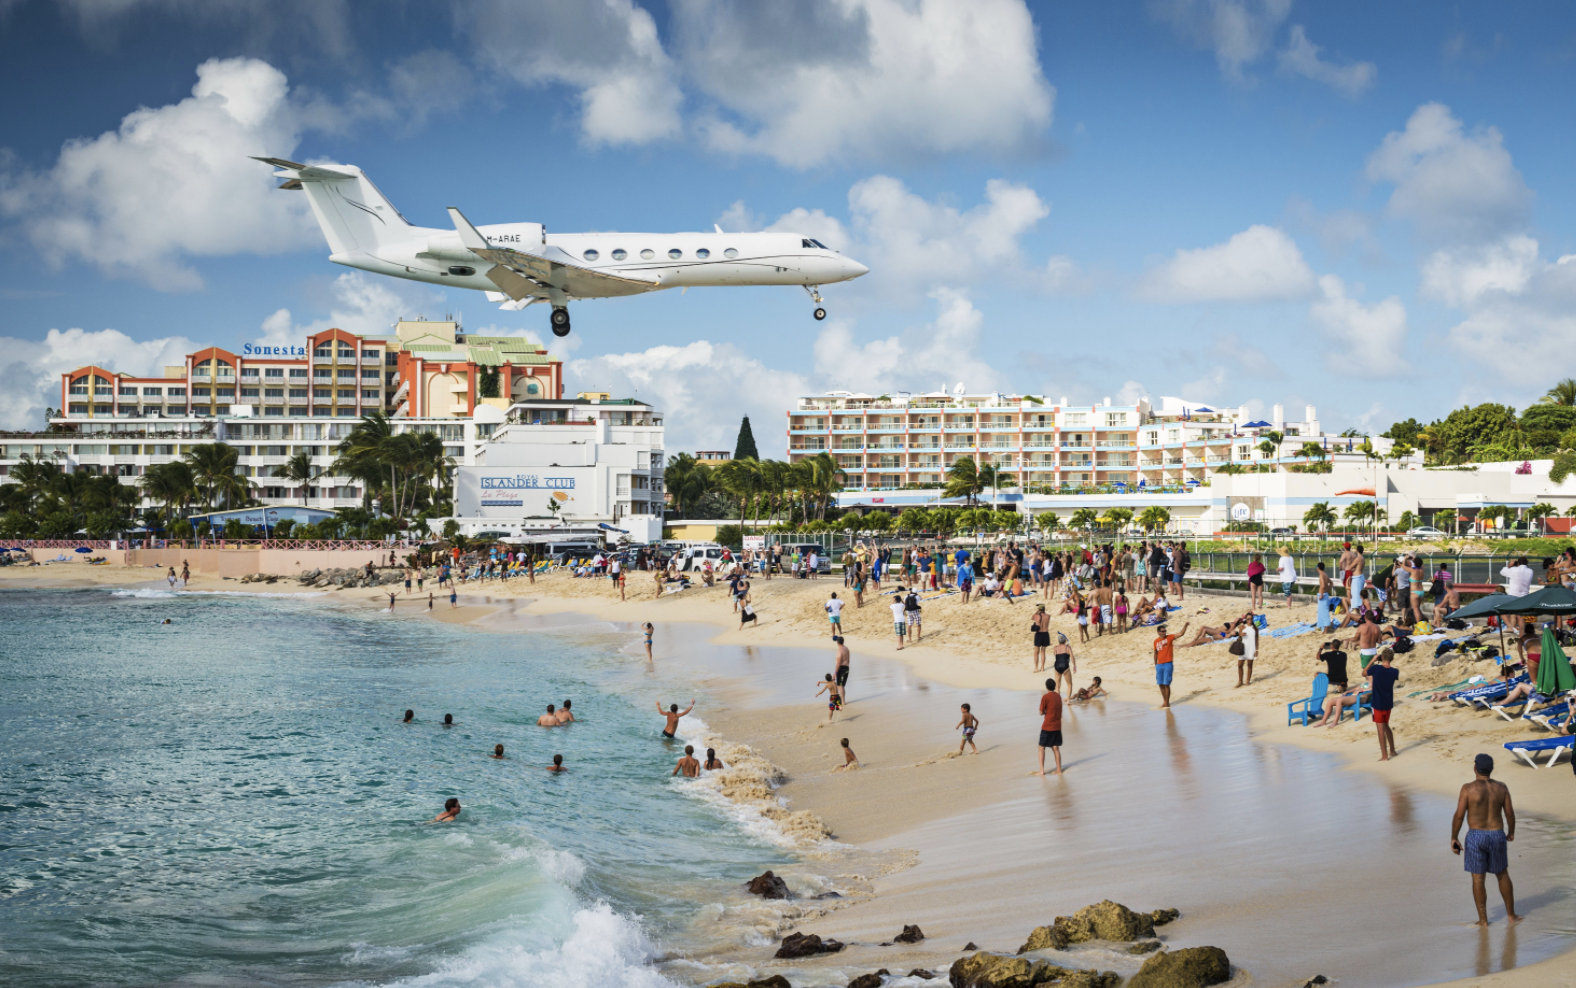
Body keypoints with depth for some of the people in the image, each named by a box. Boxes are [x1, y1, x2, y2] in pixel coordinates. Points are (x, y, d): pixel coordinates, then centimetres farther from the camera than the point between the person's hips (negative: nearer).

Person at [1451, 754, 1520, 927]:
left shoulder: (1469, 788, -12)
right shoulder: (1501, 788, -3)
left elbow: (1459, 815, -12)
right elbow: (1510, 814, 2)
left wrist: (1454, 838, 0)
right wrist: (1511, 832, 20)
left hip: (1476, 837, -3)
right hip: (1497, 836, 3)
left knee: (1478, 878, 7)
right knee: (1503, 875, 19)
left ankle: (1483, 919, 11)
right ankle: (1511, 915, 24)